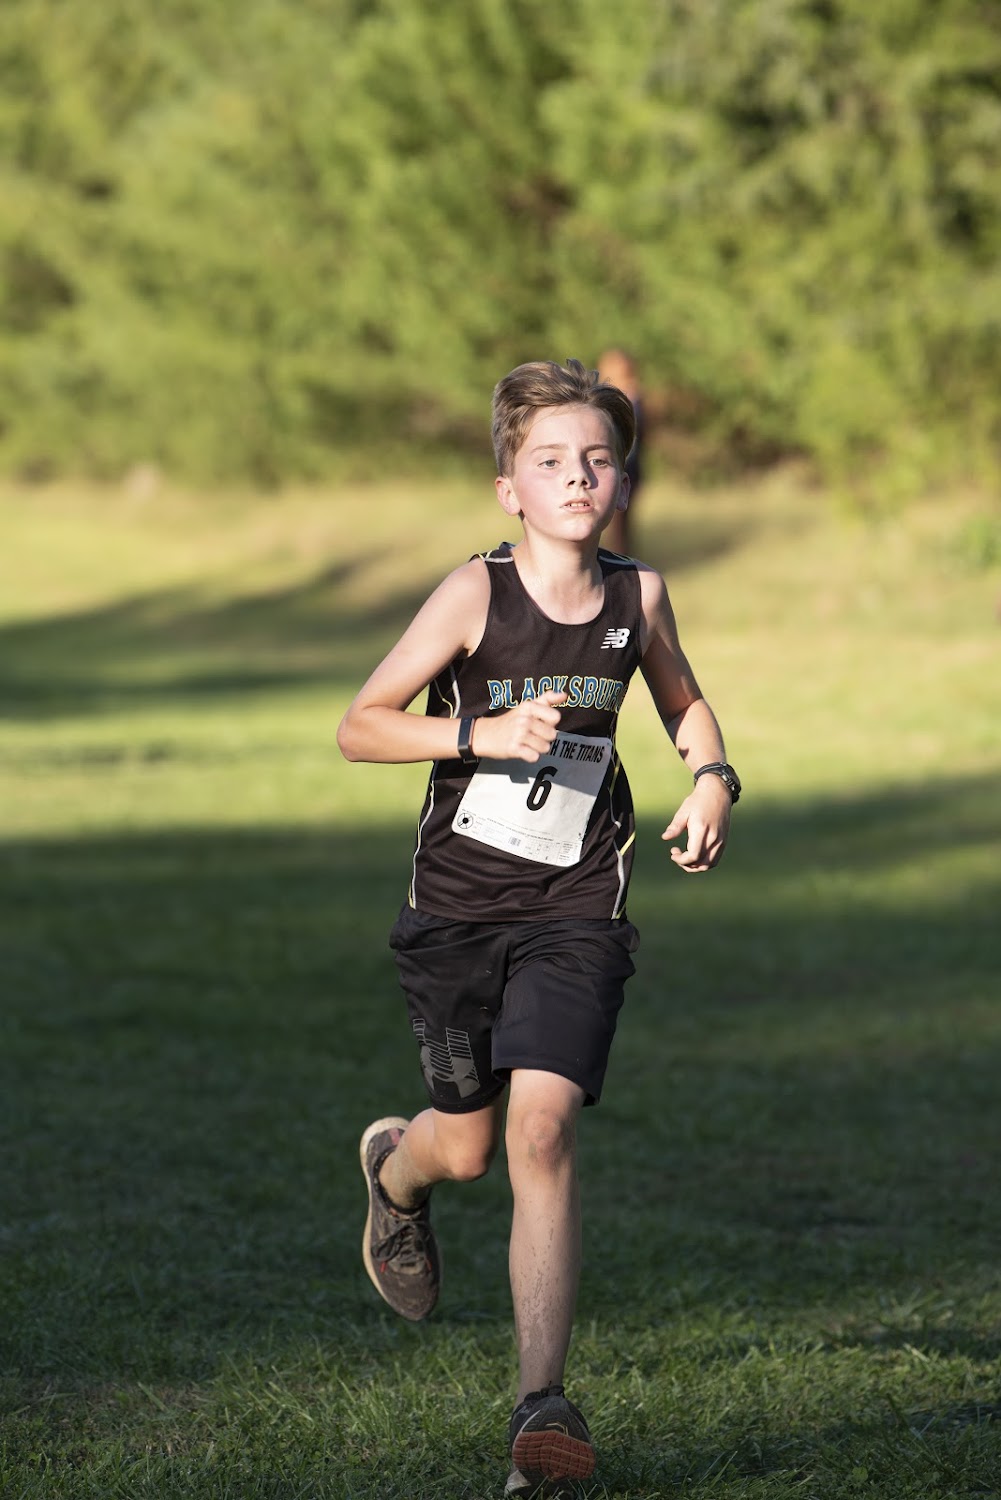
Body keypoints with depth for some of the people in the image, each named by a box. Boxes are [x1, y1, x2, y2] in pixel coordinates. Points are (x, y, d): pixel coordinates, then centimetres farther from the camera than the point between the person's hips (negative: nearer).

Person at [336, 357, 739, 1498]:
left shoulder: (636, 596, 0)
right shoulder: (477, 594, -11)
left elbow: (683, 701, 20)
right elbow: (359, 727, -11)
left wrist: (713, 778, 0)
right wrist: (484, 733, -24)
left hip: (575, 907, 1)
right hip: (457, 904, -1)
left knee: (541, 1128, -16)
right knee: (469, 1145, 10)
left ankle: (542, 1405, -14)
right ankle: (394, 1164, 50)